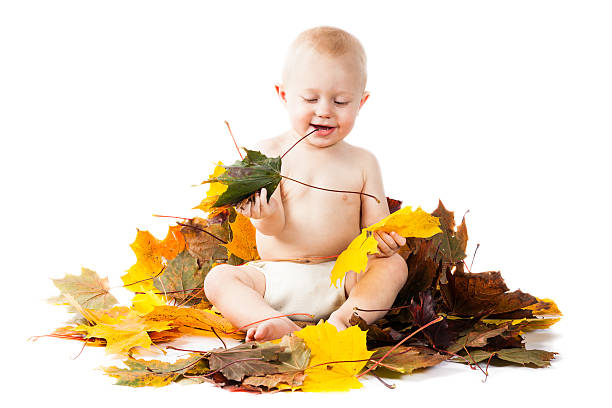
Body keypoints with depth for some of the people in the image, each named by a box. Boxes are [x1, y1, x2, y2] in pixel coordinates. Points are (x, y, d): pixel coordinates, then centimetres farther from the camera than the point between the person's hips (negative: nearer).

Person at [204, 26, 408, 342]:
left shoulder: (362, 163, 6)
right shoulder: (269, 153, 0)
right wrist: (267, 217, -32)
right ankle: (278, 326, -44)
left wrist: (384, 239, -22)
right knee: (218, 278, -22)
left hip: (341, 278, 1)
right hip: (276, 278, -1)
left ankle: (343, 319, -41)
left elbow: (375, 221, 4)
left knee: (394, 266, -22)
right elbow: (275, 227, -7)